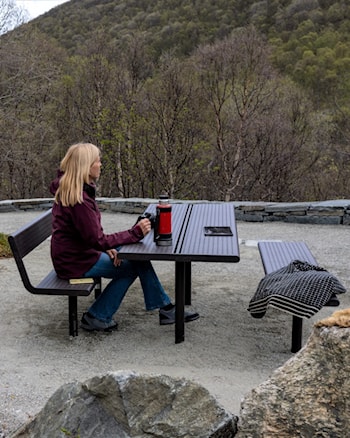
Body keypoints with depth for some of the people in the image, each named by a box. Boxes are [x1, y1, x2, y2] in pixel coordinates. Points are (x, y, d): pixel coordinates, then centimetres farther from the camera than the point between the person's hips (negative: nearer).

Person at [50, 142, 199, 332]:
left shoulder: (68, 189, 5)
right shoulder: (79, 199, -27)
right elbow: (97, 240, -25)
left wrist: (107, 248, -1)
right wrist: (135, 233, -22)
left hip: (76, 251, 9)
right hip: (74, 261, -9)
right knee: (131, 267, 0)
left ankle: (166, 309, 9)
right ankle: (97, 317, 12)